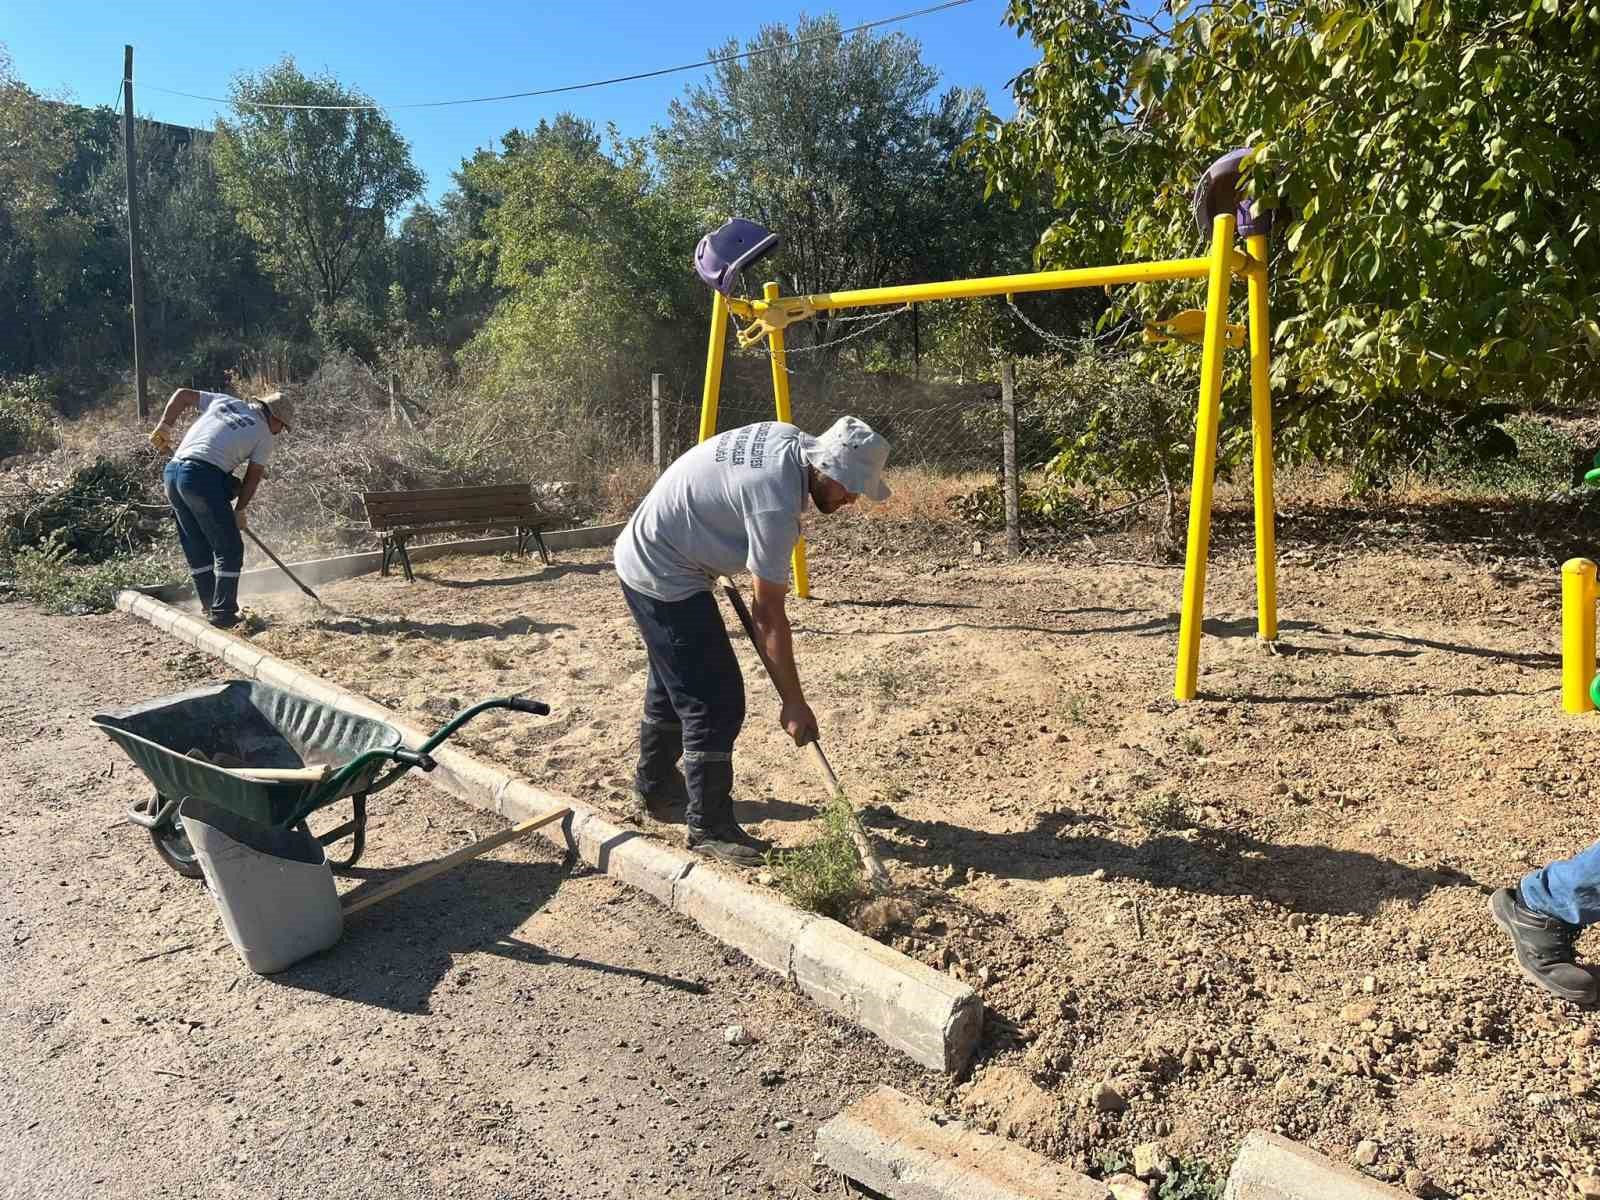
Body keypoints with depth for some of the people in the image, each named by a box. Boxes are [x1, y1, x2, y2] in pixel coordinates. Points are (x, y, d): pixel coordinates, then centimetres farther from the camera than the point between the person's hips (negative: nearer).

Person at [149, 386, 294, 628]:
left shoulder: (225, 400, 19)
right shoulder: (265, 434, 4)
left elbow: (182, 394, 24)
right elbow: (253, 477, 6)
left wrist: (165, 427, 24)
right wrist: (239, 510, 14)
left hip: (173, 472, 8)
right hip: (203, 477, -7)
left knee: (197, 547, 17)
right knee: (229, 549, 2)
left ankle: (210, 606, 26)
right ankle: (223, 613, 0)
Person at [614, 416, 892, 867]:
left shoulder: (788, 438, -3)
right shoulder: (775, 505, -30)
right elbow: (768, 614, -25)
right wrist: (793, 702, -19)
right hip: (664, 576, -11)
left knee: (673, 685, 24)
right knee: (716, 702, -8)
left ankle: (654, 790, 42)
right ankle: (709, 828, 4)